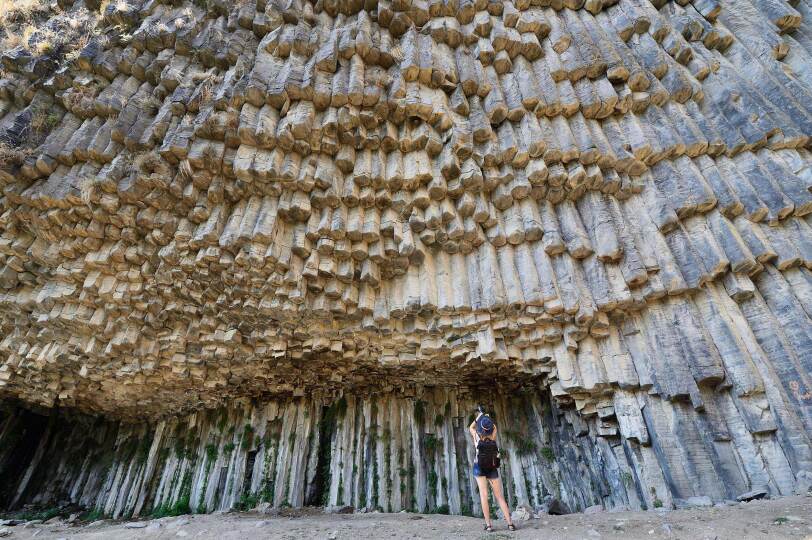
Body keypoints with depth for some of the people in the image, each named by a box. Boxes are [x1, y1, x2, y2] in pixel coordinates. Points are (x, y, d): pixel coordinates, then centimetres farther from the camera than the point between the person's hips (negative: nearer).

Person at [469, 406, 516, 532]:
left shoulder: (477, 435, -10)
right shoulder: (492, 437, -7)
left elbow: (470, 427, 11)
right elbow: (494, 426, 14)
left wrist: (479, 415, 14)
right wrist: (485, 416, 19)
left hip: (479, 467, -2)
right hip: (492, 468, 2)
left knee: (484, 494, -6)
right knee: (500, 496, 6)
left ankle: (488, 524, -13)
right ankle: (510, 523, -1)